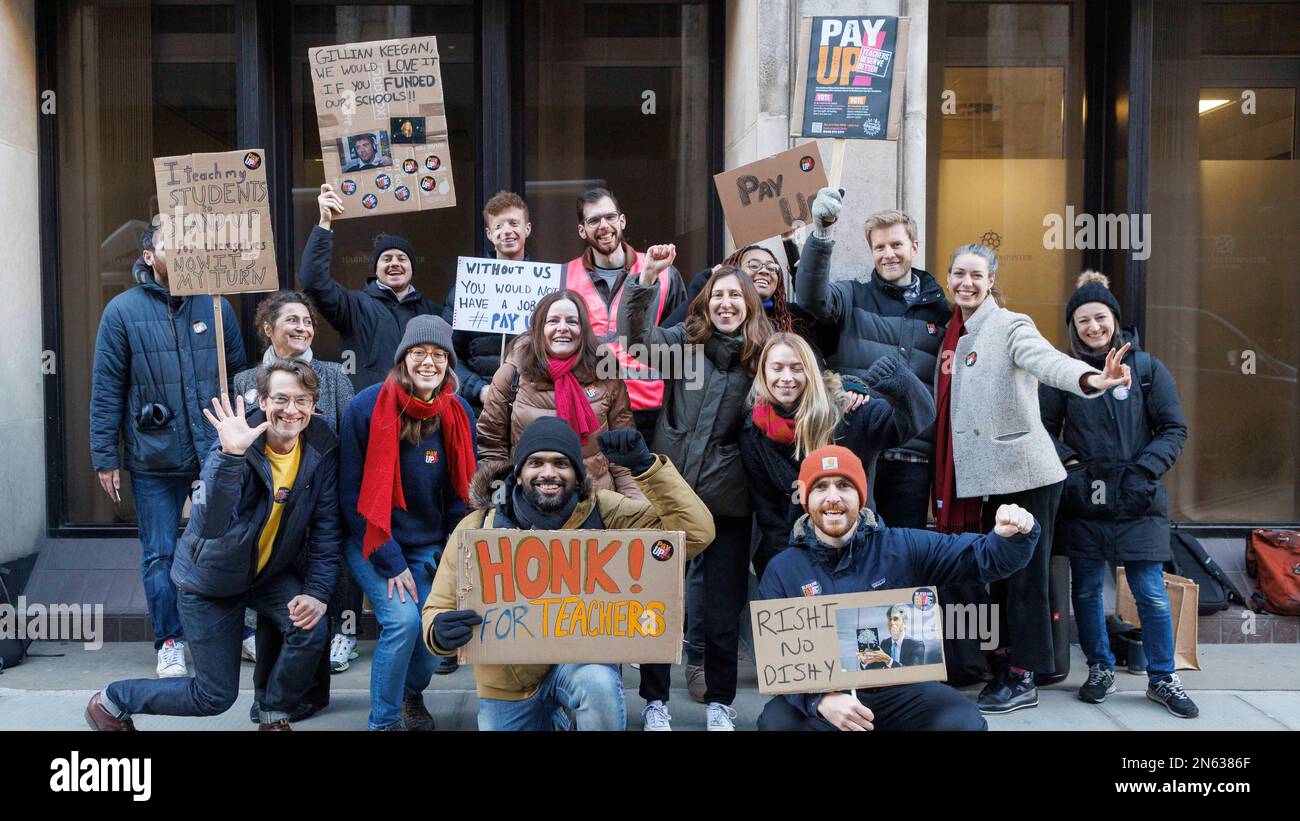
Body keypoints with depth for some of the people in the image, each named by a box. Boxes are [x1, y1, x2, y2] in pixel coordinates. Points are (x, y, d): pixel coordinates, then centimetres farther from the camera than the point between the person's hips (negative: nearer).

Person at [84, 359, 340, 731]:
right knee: (216, 696, 2)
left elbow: (325, 526, -8)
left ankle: (275, 718, 5)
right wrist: (230, 455, -54)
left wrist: (317, 591, -17)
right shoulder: (237, 444, -27)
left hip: (272, 570, 4)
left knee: (311, 627, -23)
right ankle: (110, 703, 28)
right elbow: (212, 526, -42)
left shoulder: (322, 448, -14)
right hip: (211, 578, -4)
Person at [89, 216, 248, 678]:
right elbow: (106, 391, -1)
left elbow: (239, 377, 9)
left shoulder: (216, 307, 5)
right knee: (159, 553, 7)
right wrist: (105, 458, -3)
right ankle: (169, 642, 22)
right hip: (154, 459, -1)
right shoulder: (123, 311, -1)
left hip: (217, 454, 1)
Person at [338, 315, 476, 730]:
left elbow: (461, 492, 4)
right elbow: (353, 493, -12)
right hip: (372, 543, -3)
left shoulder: (459, 414, -4)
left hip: (430, 547, 3)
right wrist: (390, 560, -14)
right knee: (402, 619, -20)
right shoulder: (367, 408, -15)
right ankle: (384, 720, 5)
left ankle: (412, 693, 26)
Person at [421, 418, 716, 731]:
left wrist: (646, 465, -33)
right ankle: (548, 716, 36)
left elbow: (696, 533, -22)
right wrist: (441, 632, -29)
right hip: (508, 685, 2)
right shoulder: (476, 528, -13)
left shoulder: (603, 513, -16)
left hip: (582, 660, -2)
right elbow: (438, 609, -4)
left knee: (599, 684, -34)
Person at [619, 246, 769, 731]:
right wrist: (647, 277, -29)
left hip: (729, 497, 0)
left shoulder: (762, 355, 3)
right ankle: (654, 699, 25)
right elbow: (636, 333, -15)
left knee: (724, 606, 9)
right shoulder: (684, 341, 1)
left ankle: (720, 702, 28)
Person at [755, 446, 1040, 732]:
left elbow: (983, 557, 3)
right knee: (777, 722, -30)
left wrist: (1011, 536, -22)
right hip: (816, 693, -1)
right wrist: (820, 699, -26)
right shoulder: (781, 571, 0)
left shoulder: (902, 547, 1)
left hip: (900, 690, 1)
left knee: (964, 721, -25)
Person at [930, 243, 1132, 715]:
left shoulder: (1010, 326, -10)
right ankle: (1006, 666, 24)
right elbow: (944, 406, 18)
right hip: (989, 475, 7)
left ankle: (1023, 679, 11)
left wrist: (1091, 379, -50)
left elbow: (1046, 360, -30)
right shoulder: (955, 335, 12)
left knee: (1023, 575, 1)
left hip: (1024, 472, -7)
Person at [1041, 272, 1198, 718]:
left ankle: (1162, 678, 16)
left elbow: (1174, 429, 4)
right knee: (1086, 588, 8)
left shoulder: (1146, 367, 3)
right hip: (1082, 499, 1)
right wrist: (1069, 464, -9)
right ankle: (1100, 668, 26)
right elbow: (1045, 428, 7)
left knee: (1151, 592, -1)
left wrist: (1144, 471, -8)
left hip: (1137, 501, -1)